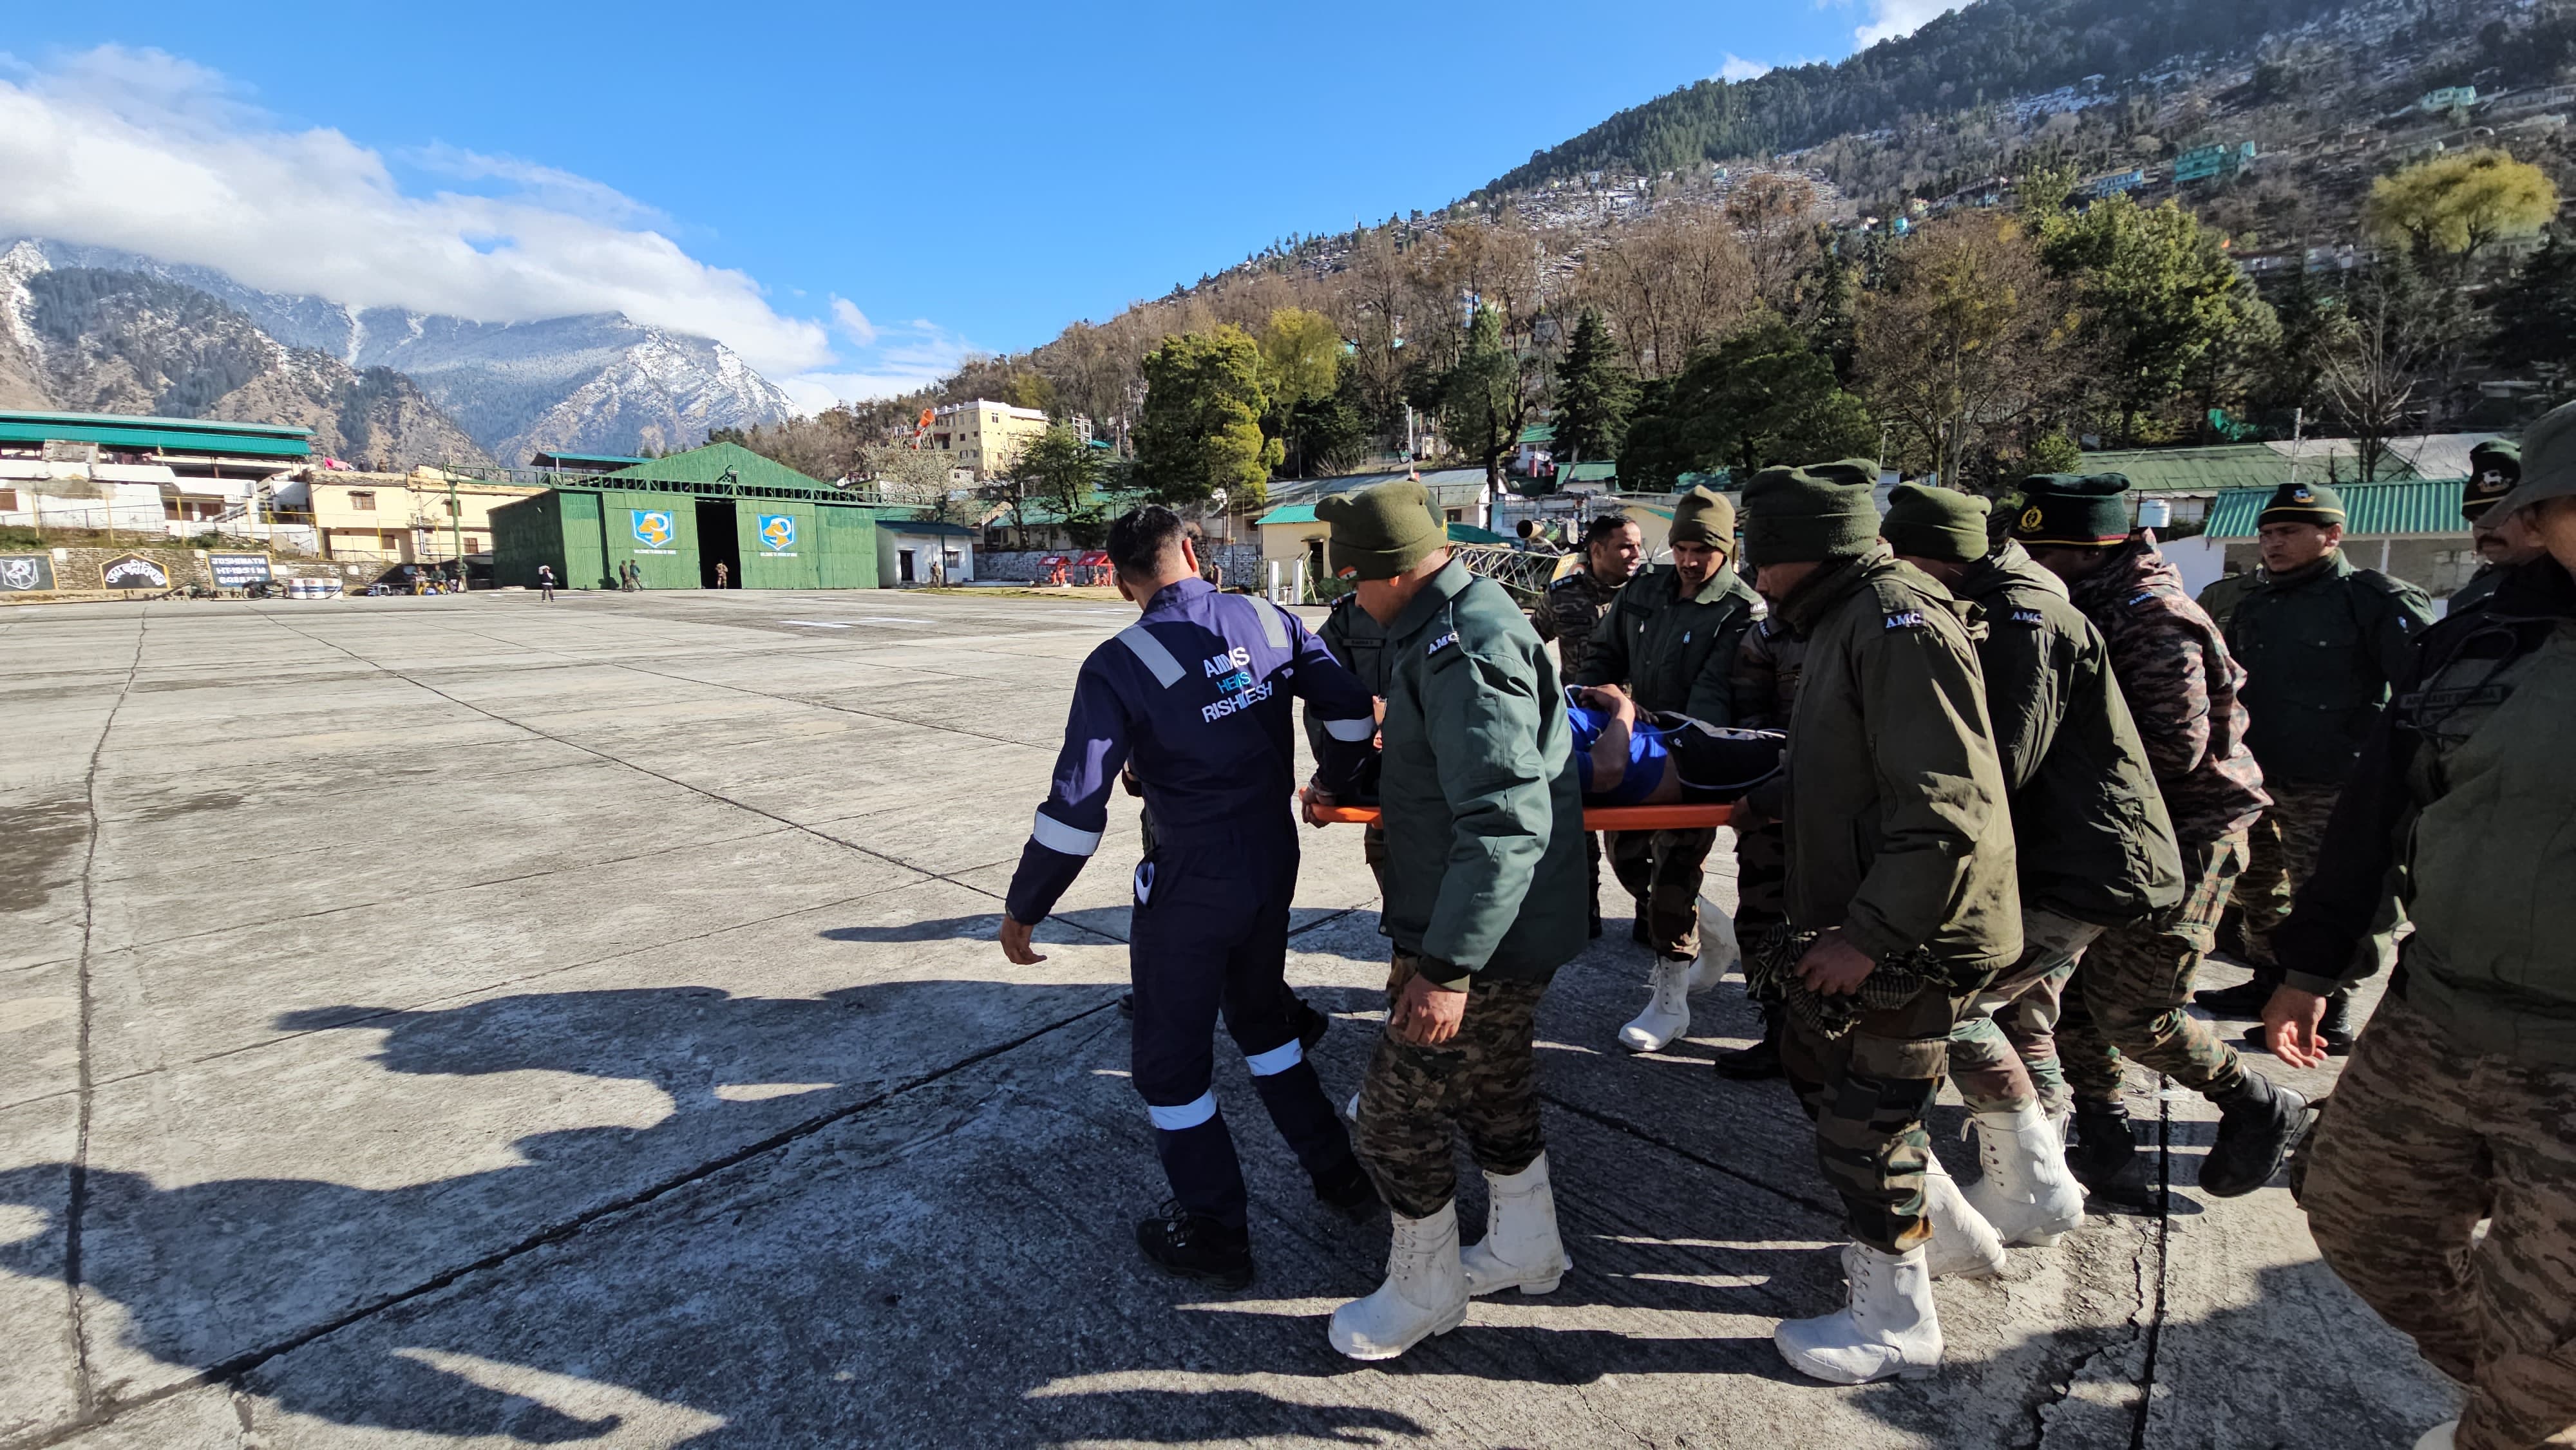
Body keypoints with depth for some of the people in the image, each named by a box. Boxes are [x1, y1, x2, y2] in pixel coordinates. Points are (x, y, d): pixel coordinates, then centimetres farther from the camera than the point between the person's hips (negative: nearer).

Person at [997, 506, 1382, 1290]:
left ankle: (1214, 1235, 30)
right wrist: (1330, 782, 18)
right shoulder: (1268, 621, -3)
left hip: (1191, 886, -6)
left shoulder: (1118, 665, -16)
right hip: (1275, 864, 6)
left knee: (1171, 1060, 15)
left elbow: (1076, 806, -19)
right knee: (1261, 1014, 28)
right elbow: (1352, 707, -2)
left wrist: (1024, 907, -6)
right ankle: (1338, 1172, 40)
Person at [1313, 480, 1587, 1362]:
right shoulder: (1465, 620, 8)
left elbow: (1504, 823, -33)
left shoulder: (1465, 650, -26)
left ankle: (1423, 1290, 28)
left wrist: (1448, 967, -33)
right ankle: (1525, 1247, 45)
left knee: (1399, 1104, 5)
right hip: (1512, 923, 10)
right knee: (1491, 1085, 24)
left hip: (1484, 934, -10)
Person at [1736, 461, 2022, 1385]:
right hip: (1857, 922, 10)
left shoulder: (1901, 623, -21)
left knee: (1862, 1123, 4)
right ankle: (1951, 1230, 42)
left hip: (1909, 938, -10)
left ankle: (1896, 1326, 27)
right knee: (1815, 1068, 22)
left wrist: (1869, 934, -25)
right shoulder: (1851, 619, 12)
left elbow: (1947, 813, -27)